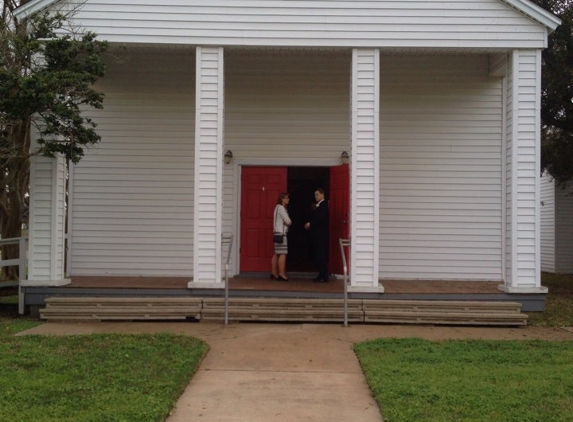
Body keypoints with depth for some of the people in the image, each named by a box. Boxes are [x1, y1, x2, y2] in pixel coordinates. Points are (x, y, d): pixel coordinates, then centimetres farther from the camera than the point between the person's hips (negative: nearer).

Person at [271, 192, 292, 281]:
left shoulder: (278, 207, 20)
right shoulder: (281, 208, -11)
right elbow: (288, 221, -13)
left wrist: (287, 222, 4)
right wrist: (290, 222, 7)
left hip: (278, 232, 10)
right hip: (281, 233, -10)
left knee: (277, 254, 9)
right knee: (283, 253, -11)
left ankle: (274, 273, 11)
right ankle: (281, 274, -13)